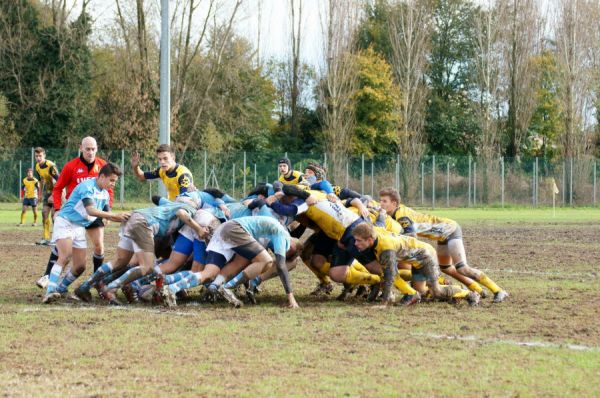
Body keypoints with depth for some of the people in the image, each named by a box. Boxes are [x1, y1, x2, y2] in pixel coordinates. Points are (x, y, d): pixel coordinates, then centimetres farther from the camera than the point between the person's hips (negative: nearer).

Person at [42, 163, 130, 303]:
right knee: (65, 257, -27)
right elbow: (91, 210, -31)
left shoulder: (104, 194, 9)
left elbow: (106, 214, 14)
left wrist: (123, 219, -3)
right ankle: (50, 292, -35)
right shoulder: (87, 187, -20)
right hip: (65, 222, -9)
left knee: (80, 266, 3)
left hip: (80, 227, 9)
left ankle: (60, 290, 18)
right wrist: (116, 216, -33)